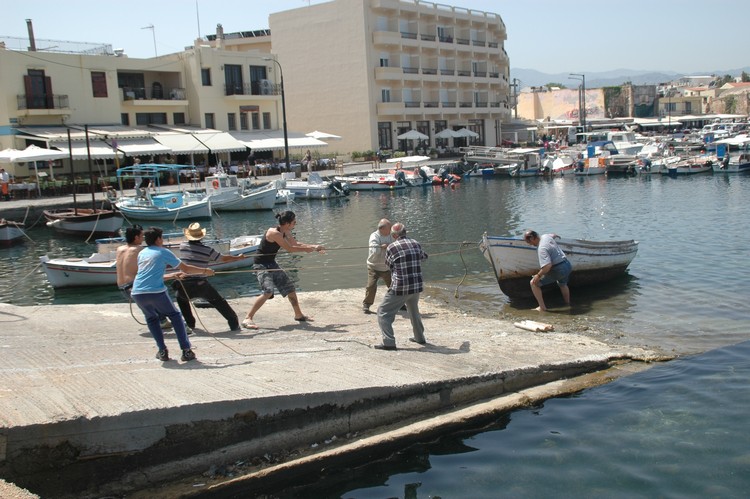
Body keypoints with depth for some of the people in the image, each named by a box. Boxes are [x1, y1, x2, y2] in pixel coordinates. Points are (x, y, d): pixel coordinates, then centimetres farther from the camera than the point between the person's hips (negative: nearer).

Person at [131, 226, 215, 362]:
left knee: (151, 318, 27)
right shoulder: (163, 252, 6)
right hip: (156, 292, -4)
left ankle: (162, 351, 17)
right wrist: (205, 271, 21)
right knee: (175, 316, 15)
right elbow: (186, 269, 7)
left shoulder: (141, 253, 20)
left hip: (137, 293, 4)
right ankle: (186, 351, 10)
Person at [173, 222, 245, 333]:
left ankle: (190, 324, 29)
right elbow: (224, 258, 8)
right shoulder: (207, 250, -3)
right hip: (201, 285, -1)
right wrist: (239, 257, 26)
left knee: (181, 298, 32)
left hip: (184, 285, 1)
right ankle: (234, 324, 12)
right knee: (219, 302, 13)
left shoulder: (182, 246, 2)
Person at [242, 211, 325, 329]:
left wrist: (313, 246, 6)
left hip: (272, 264, 9)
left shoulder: (286, 232, 1)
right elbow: (289, 249, -23)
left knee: (289, 287, 13)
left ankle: (298, 315, 30)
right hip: (261, 265, -9)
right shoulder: (274, 233, -26)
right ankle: (248, 319, -20)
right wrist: (306, 249, -11)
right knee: (267, 291, -25)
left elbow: (295, 243, 16)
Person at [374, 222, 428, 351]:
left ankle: (388, 342, -5)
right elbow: (423, 257, 23)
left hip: (399, 288, -5)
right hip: (416, 287, 6)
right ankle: (419, 337, 41)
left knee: (384, 312, 4)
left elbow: (390, 265, 4)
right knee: (414, 311, 29)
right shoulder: (416, 244, 4)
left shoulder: (391, 248, -9)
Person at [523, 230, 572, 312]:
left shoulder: (541, 248, -23)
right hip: (568, 265, 9)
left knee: (534, 283, 0)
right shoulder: (545, 236, 3)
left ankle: (542, 307, 0)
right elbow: (553, 235, 30)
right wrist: (556, 236, 54)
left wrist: (538, 275, -18)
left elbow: (548, 266, -31)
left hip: (558, 269, -9)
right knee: (563, 284, 39)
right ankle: (568, 304, 57)